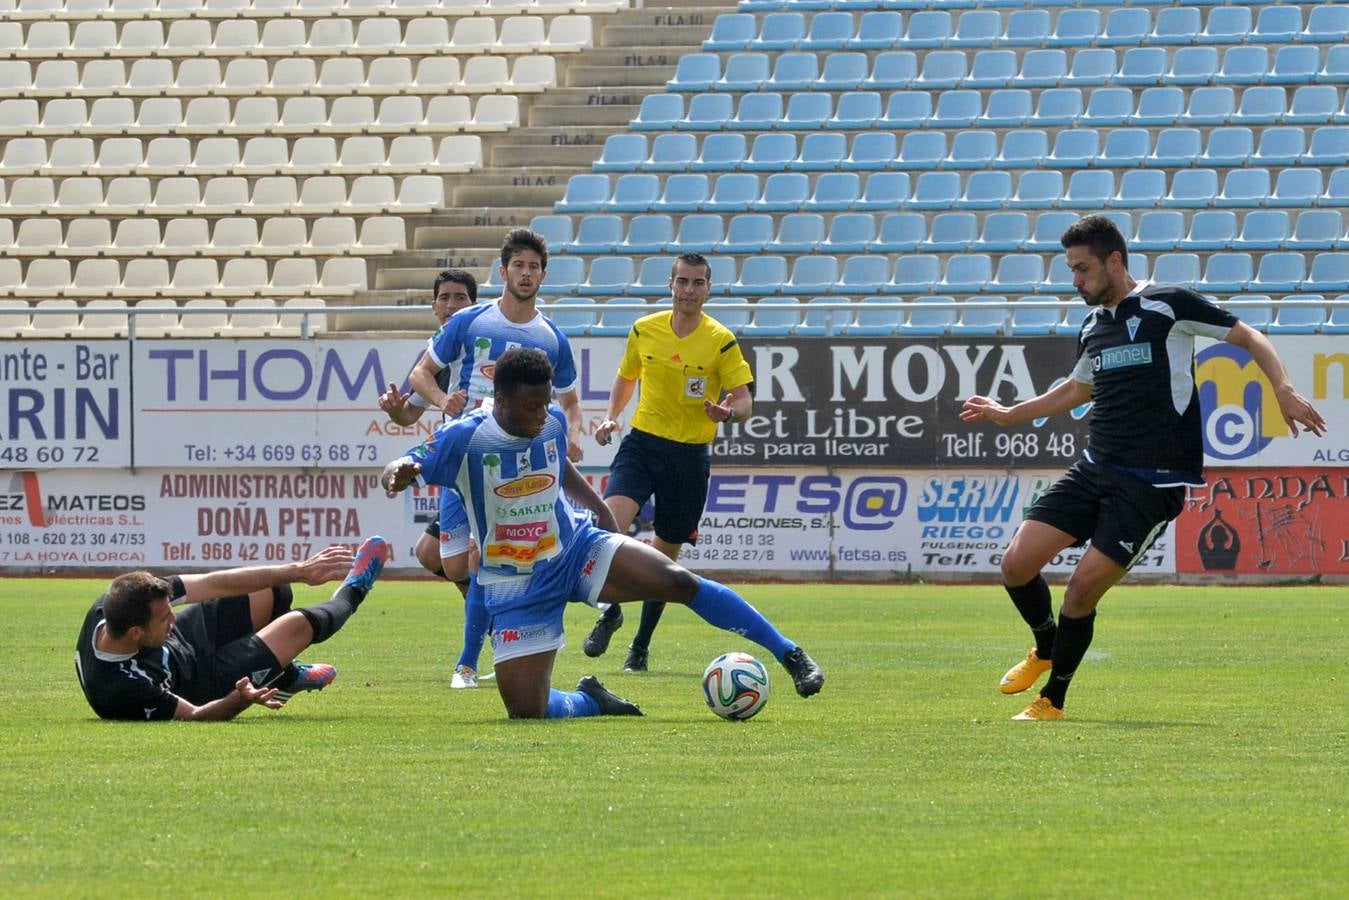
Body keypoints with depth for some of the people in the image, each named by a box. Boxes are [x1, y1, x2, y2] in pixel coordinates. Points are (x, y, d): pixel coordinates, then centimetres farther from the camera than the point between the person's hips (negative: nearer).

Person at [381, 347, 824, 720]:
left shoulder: (553, 422, -3)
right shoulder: (465, 438, -19)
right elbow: (398, 470, -20)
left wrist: (602, 513, 18)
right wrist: (398, 472, -45)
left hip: (575, 549, 3)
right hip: (516, 591, -3)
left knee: (678, 581, -22)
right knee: (526, 712, -13)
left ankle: (791, 656, -12)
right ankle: (590, 701, 23)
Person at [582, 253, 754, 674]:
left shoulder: (721, 341, -5)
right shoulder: (644, 330, 3)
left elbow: (744, 401, -6)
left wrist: (728, 411, -29)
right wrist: (611, 416, 3)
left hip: (690, 454, -1)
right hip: (642, 443, 1)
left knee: (665, 555, 8)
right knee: (611, 522, -25)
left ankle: (641, 645, 25)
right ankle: (610, 612, -5)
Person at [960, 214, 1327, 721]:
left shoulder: (1168, 305, -6)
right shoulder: (1092, 327, 14)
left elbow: (1248, 338, -2)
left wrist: (1283, 390, -17)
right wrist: (1010, 415, 38)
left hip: (1154, 483, -6)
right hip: (1095, 470, 7)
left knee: (1083, 589, -11)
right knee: (1018, 564, -5)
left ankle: (1052, 699, 8)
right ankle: (1045, 649, 25)